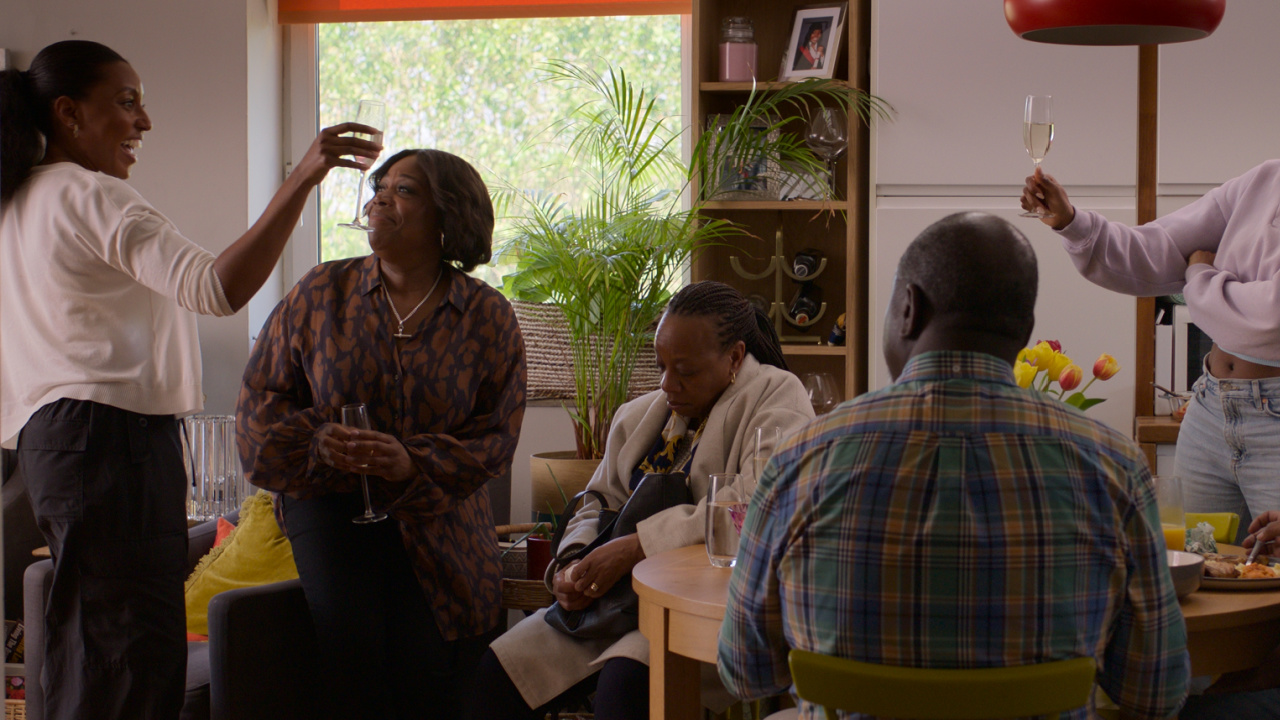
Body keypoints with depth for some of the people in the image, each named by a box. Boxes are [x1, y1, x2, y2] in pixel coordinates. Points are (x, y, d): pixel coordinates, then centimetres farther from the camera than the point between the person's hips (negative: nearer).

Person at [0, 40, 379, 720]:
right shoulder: (90, 195, -10)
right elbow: (216, 287, -25)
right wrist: (301, 180, -28)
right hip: (114, 434, -10)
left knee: (86, 654, 13)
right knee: (135, 658, -11)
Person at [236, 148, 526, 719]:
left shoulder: (488, 317, 0)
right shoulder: (322, 292, 2)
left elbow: (493, 435, -1)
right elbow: (263, 394, 6)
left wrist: (413, 463, -19)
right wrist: (316, 438, -15)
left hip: (437, 517, 0)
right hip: (328, 497, 0)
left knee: (428, 667, -12)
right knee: (349, 638, -23)